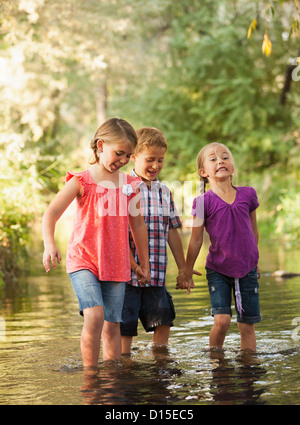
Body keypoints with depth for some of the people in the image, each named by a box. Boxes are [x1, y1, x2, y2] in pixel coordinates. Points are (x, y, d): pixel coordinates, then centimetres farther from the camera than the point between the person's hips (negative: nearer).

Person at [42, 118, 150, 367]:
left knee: (112, 325, 4)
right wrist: (50, 245, -29)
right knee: (94, 314, -21)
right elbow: (51, 213, -12)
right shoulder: (81, 181, -5)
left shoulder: (130, 185, 8)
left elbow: (138, 225, 18)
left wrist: (144, 264, 21)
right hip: (83, 260, -4)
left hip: (116, 264, 4)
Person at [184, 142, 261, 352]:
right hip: (218, 270, -3)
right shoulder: (204, 201, -9)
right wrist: (187, 272, 2)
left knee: (248, 325, 5)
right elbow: (196, 240, -2)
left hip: (246, 269, 3)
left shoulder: (248, 194, 0)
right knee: (222, 320, -14)